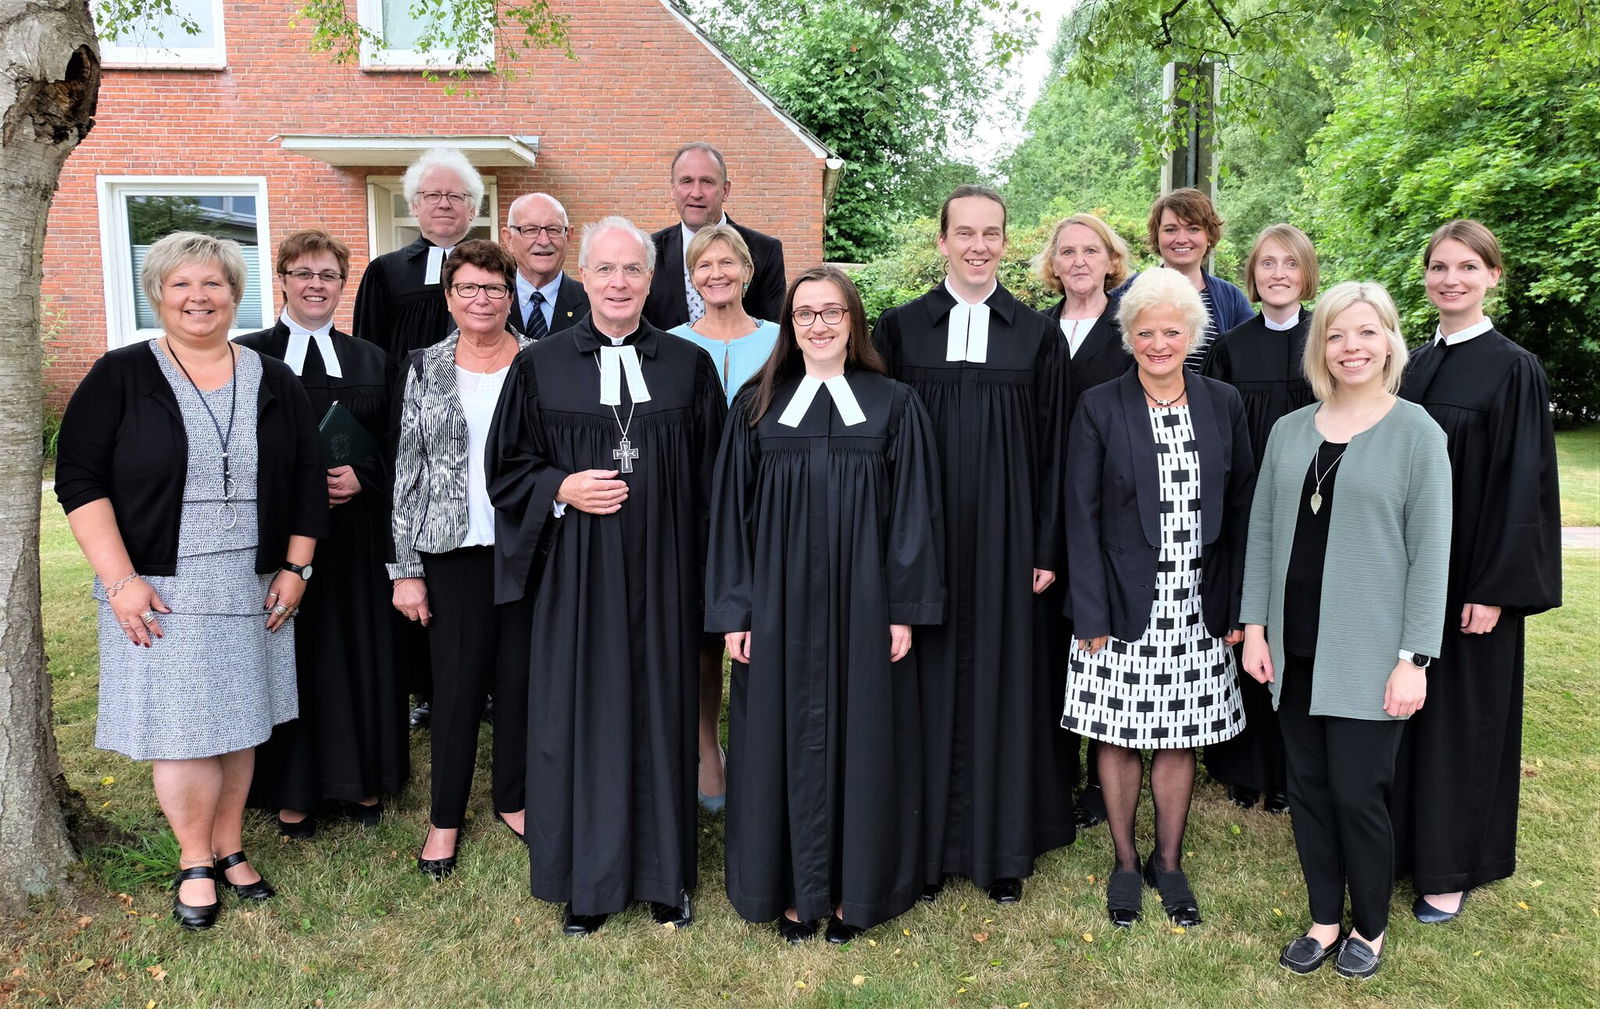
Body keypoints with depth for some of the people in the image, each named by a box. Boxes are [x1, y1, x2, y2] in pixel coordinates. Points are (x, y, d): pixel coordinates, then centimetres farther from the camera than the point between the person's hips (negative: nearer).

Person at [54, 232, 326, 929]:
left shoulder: (274, 382, 7)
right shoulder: (121, 377, -2)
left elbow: (307, 481, 9)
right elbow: (79, 478, -5)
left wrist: (294, 567, 2)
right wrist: (120, 579, -13)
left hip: (252, 588, 3)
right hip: (158, 592, -2)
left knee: (239, 724, 10)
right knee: (182, 731, 0)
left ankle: (229, 848, 27)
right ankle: (195, 861, 19)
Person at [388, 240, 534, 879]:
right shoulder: (426, 367, 2)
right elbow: (407, 470, 1)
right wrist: (405, 569, -3)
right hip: (454, 550, 0)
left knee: (521, 676, 10)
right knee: (456, 682, 6)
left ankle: (513, 797, 30)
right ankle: (446, 816, 23)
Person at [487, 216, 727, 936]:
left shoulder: (690, 366, 4)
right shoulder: (541, 366, 3)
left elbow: (713, 475, 6)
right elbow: (507, 468, 7)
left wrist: (710, 571, 0)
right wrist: (561, 489, -13)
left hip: (663, 574, 1)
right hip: (577, 574, 0)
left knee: (661, 710, 8)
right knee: (580, 712, 5)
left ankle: (664, 875, 25)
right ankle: (587, 879, 22)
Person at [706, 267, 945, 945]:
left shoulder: (894, 406, 2)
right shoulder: (757, 406, 5)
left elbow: (912, 511, 0)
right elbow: (731, 512, 4)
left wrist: (906, 609, -5)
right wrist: (734, 611, -2)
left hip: (862, 604, -1)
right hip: (779, 605, 1)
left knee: (858, 735, 7)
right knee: (786, 738, 7)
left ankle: (854, 889, 23)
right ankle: (792, 888, 22)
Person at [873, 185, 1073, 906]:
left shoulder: (1038, 335, 4)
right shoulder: (900, 327, 3)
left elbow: (1052, 450, 4)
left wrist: (1047, 549, -1)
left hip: (1006, 538, 0)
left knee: (1002, 679, 7)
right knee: (929, 683, 6)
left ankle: (1003, 848, 22)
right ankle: (929, 843, 20)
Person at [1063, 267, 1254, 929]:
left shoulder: (1223, 404, 3)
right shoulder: (1099, 407, -5)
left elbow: (1241, 508, 6)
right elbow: (1081, 514, -5)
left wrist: (1236, 606, 2)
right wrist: (1091, 613, -10)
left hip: (1197, 606, 2)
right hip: (1122, 604, -2)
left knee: (1180, 739, 11)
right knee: (1118, 738, 8)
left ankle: (1168, 863, 29)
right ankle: (1124, 863, 27)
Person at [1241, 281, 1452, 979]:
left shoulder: (1416, 432, -5)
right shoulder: (1289, 431, 7)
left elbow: (1431, 553, -7)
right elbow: (1261, 533, 9)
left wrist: (1415, 658, -12)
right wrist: (1254, 625, 3)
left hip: (1369, 653, -4)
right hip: (1295, 647, 4)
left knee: (1357, 793, 2)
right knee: (1308, 787, 12)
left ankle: (1370, 927, 26)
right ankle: (1325, 918, 30)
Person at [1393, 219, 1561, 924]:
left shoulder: (1514, 370, -9)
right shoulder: (1414, 368, 8)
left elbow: (1521, 484, -13)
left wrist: (1495, 590, -17)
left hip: (1468, 575, -6)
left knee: (1460, 714, 4)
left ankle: (1450, 869, 19)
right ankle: (1401, 840, 28)